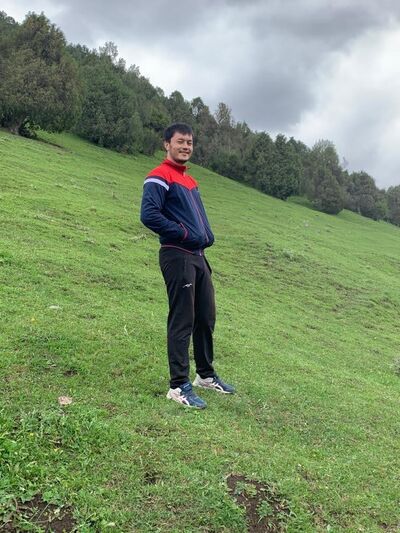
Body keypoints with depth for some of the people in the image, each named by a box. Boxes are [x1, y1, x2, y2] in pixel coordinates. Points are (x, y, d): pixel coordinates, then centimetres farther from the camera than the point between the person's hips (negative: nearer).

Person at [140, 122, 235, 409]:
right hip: (177, 258, -9)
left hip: (198, 257, 9)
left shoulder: (190, 180, 20)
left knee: (206, 318, 15)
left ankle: (206, 375, 31)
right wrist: (184, 234, -17)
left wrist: (207, 236, 9)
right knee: (182, 322, -5)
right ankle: (179, 386, 6)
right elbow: (149, 215, -21)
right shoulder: (160, 177, -9)